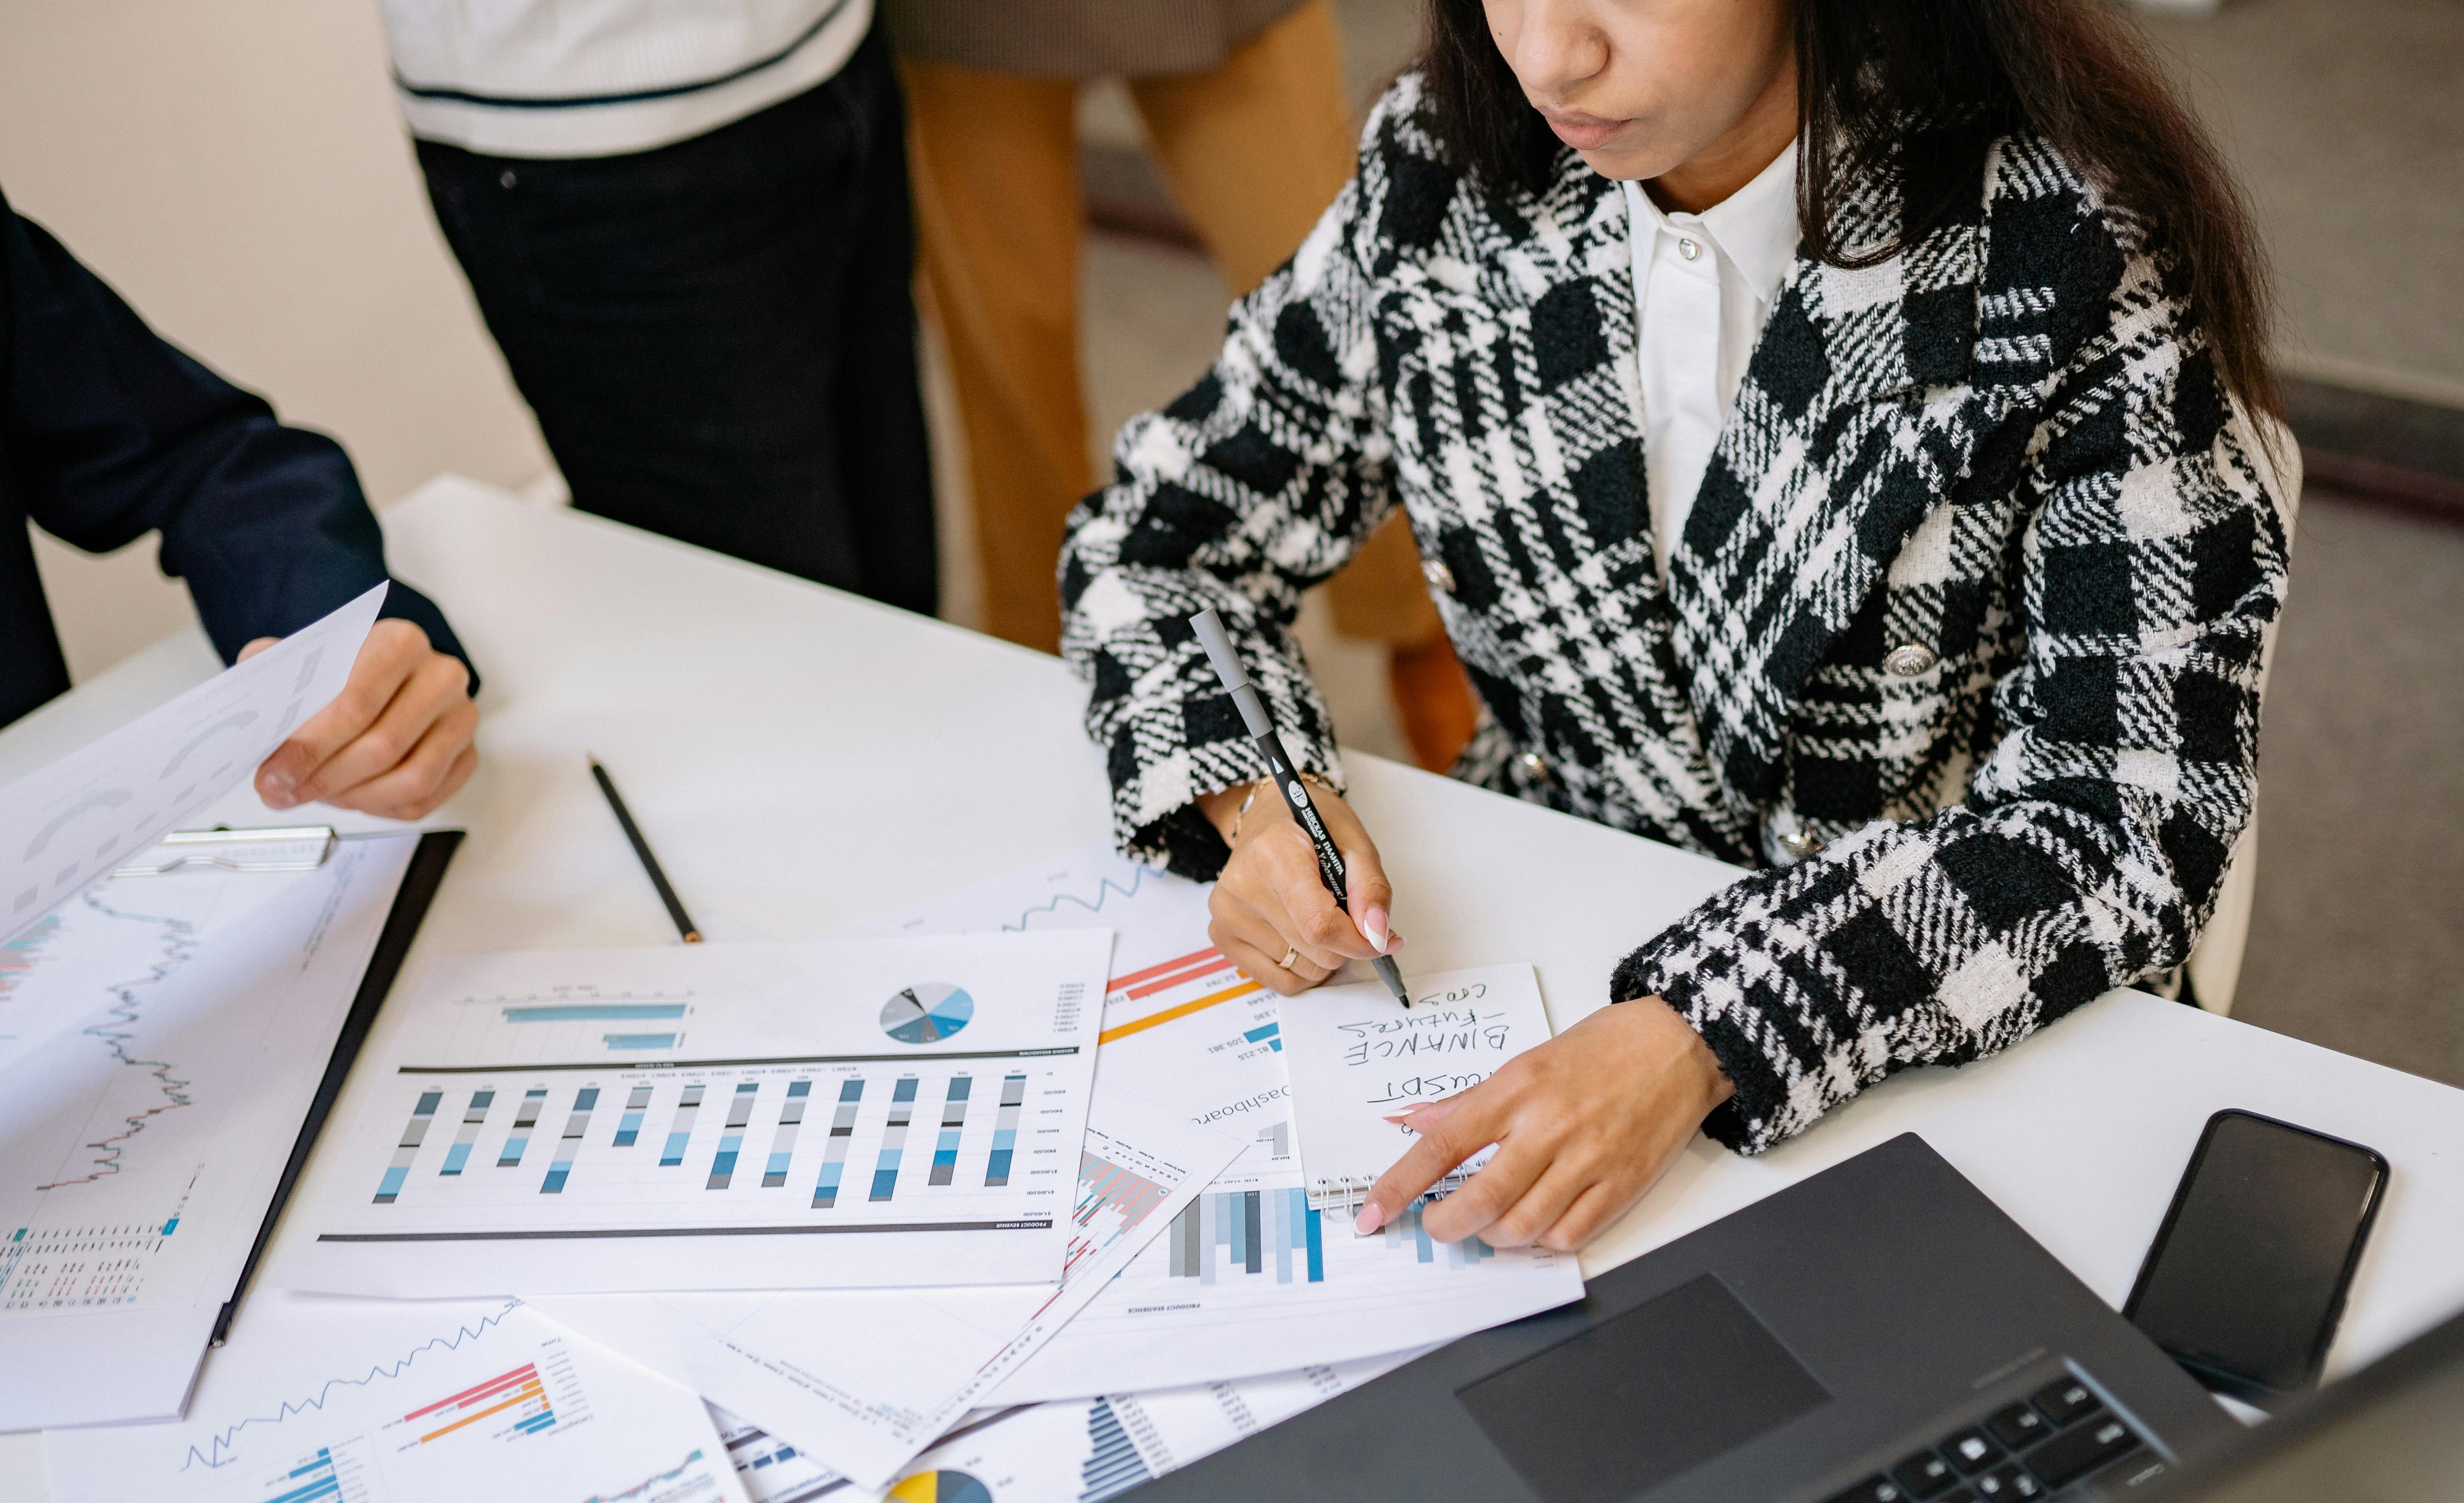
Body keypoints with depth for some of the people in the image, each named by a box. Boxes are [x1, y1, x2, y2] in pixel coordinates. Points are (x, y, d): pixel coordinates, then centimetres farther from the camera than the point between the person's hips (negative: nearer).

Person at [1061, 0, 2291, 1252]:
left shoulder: (2072, 253, -18)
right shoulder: (1447, 173, -6)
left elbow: (2138, 820, -20)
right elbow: (1157, 538, 4)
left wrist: (1702, 1041, -33)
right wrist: (1250, 802, -16)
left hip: (1939, 1047, -2)